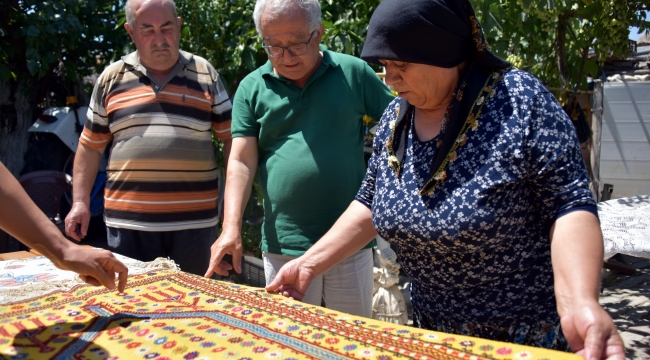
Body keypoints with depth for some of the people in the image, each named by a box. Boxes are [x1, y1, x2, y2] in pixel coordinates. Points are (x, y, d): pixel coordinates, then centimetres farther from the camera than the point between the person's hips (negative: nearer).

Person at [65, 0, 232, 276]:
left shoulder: (205, 74, 4)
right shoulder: (111, 78, 7)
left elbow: (231, 138, 4)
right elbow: (91, 146, 13)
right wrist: (80, 201, 6)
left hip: (195, 220, -1)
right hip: (128, 221, 1)